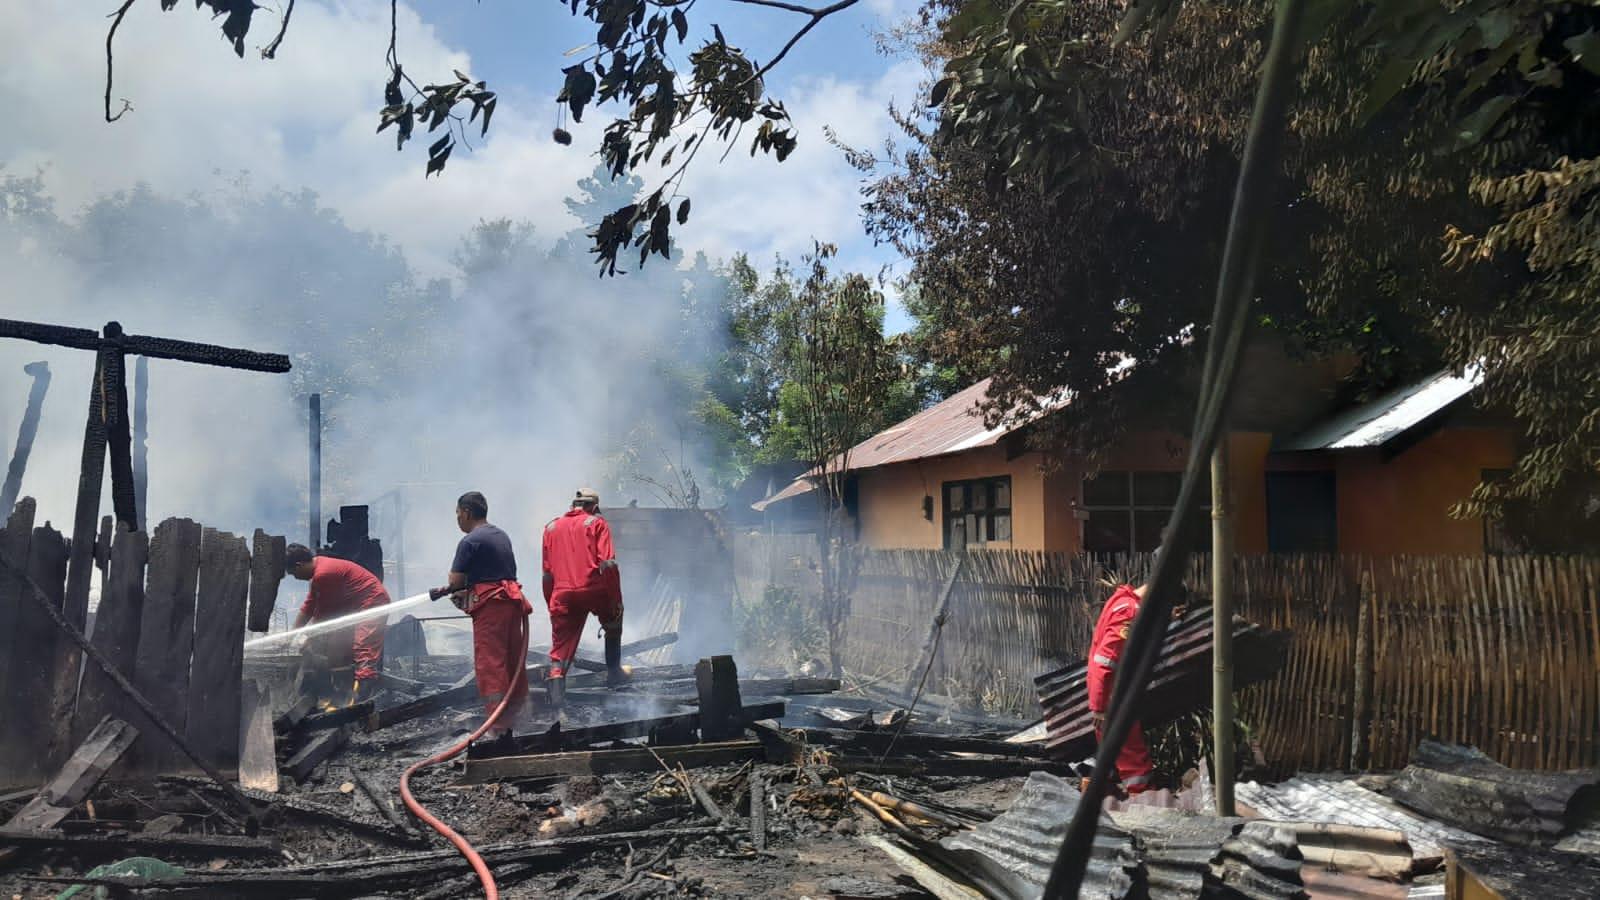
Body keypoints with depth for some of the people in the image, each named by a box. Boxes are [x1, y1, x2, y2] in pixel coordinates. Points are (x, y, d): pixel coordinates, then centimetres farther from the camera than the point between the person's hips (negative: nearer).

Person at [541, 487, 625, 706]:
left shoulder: (551, 527, 19)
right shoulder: (597, 523, 7)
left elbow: (547, 574, 17)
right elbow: (608, 563, -5)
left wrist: (550, 605, 23)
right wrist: (616, 599, -3)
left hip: (563, 594, 2)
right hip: (594, 589, -2)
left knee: (560, 646, 5)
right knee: (613, 625, 26)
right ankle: (613, 673, 28)